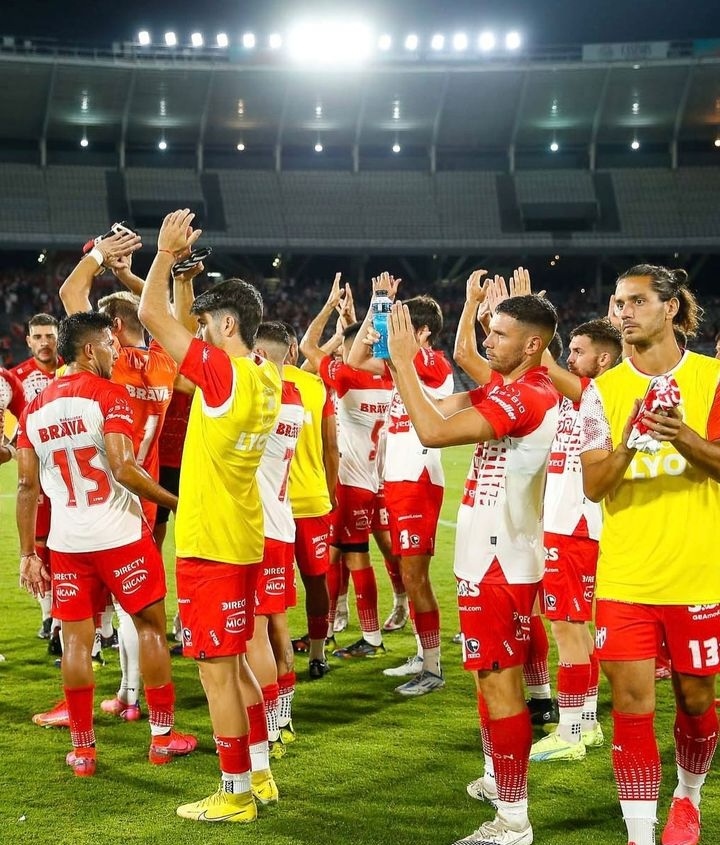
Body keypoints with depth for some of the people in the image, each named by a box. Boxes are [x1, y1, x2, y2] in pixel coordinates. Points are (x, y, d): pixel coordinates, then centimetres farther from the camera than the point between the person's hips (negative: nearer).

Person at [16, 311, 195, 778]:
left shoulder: (36, 407, 7)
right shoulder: (108, 396, -10)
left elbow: (27, 486, 6)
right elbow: (124, 468, -20)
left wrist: (28, 554, 9)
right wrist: (175, 501, -9)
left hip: (67, 543, 5)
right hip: (120, 535, -5)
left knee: (77, 639, 9)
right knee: (151, 626, 10)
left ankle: (83, 750, 12)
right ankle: (163, 735, 16)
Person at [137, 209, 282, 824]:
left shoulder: (225, 375, -18)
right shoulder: (267, 380, 6)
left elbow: (152, 313, -17)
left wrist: (168, 253, -4)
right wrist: (184, 264, 19)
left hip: (210, 545, -9)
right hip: (243, 540, 9)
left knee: (217, 671, 0)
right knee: (233, 663, 19)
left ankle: (236, 795, 8)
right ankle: (259, 775, 26)